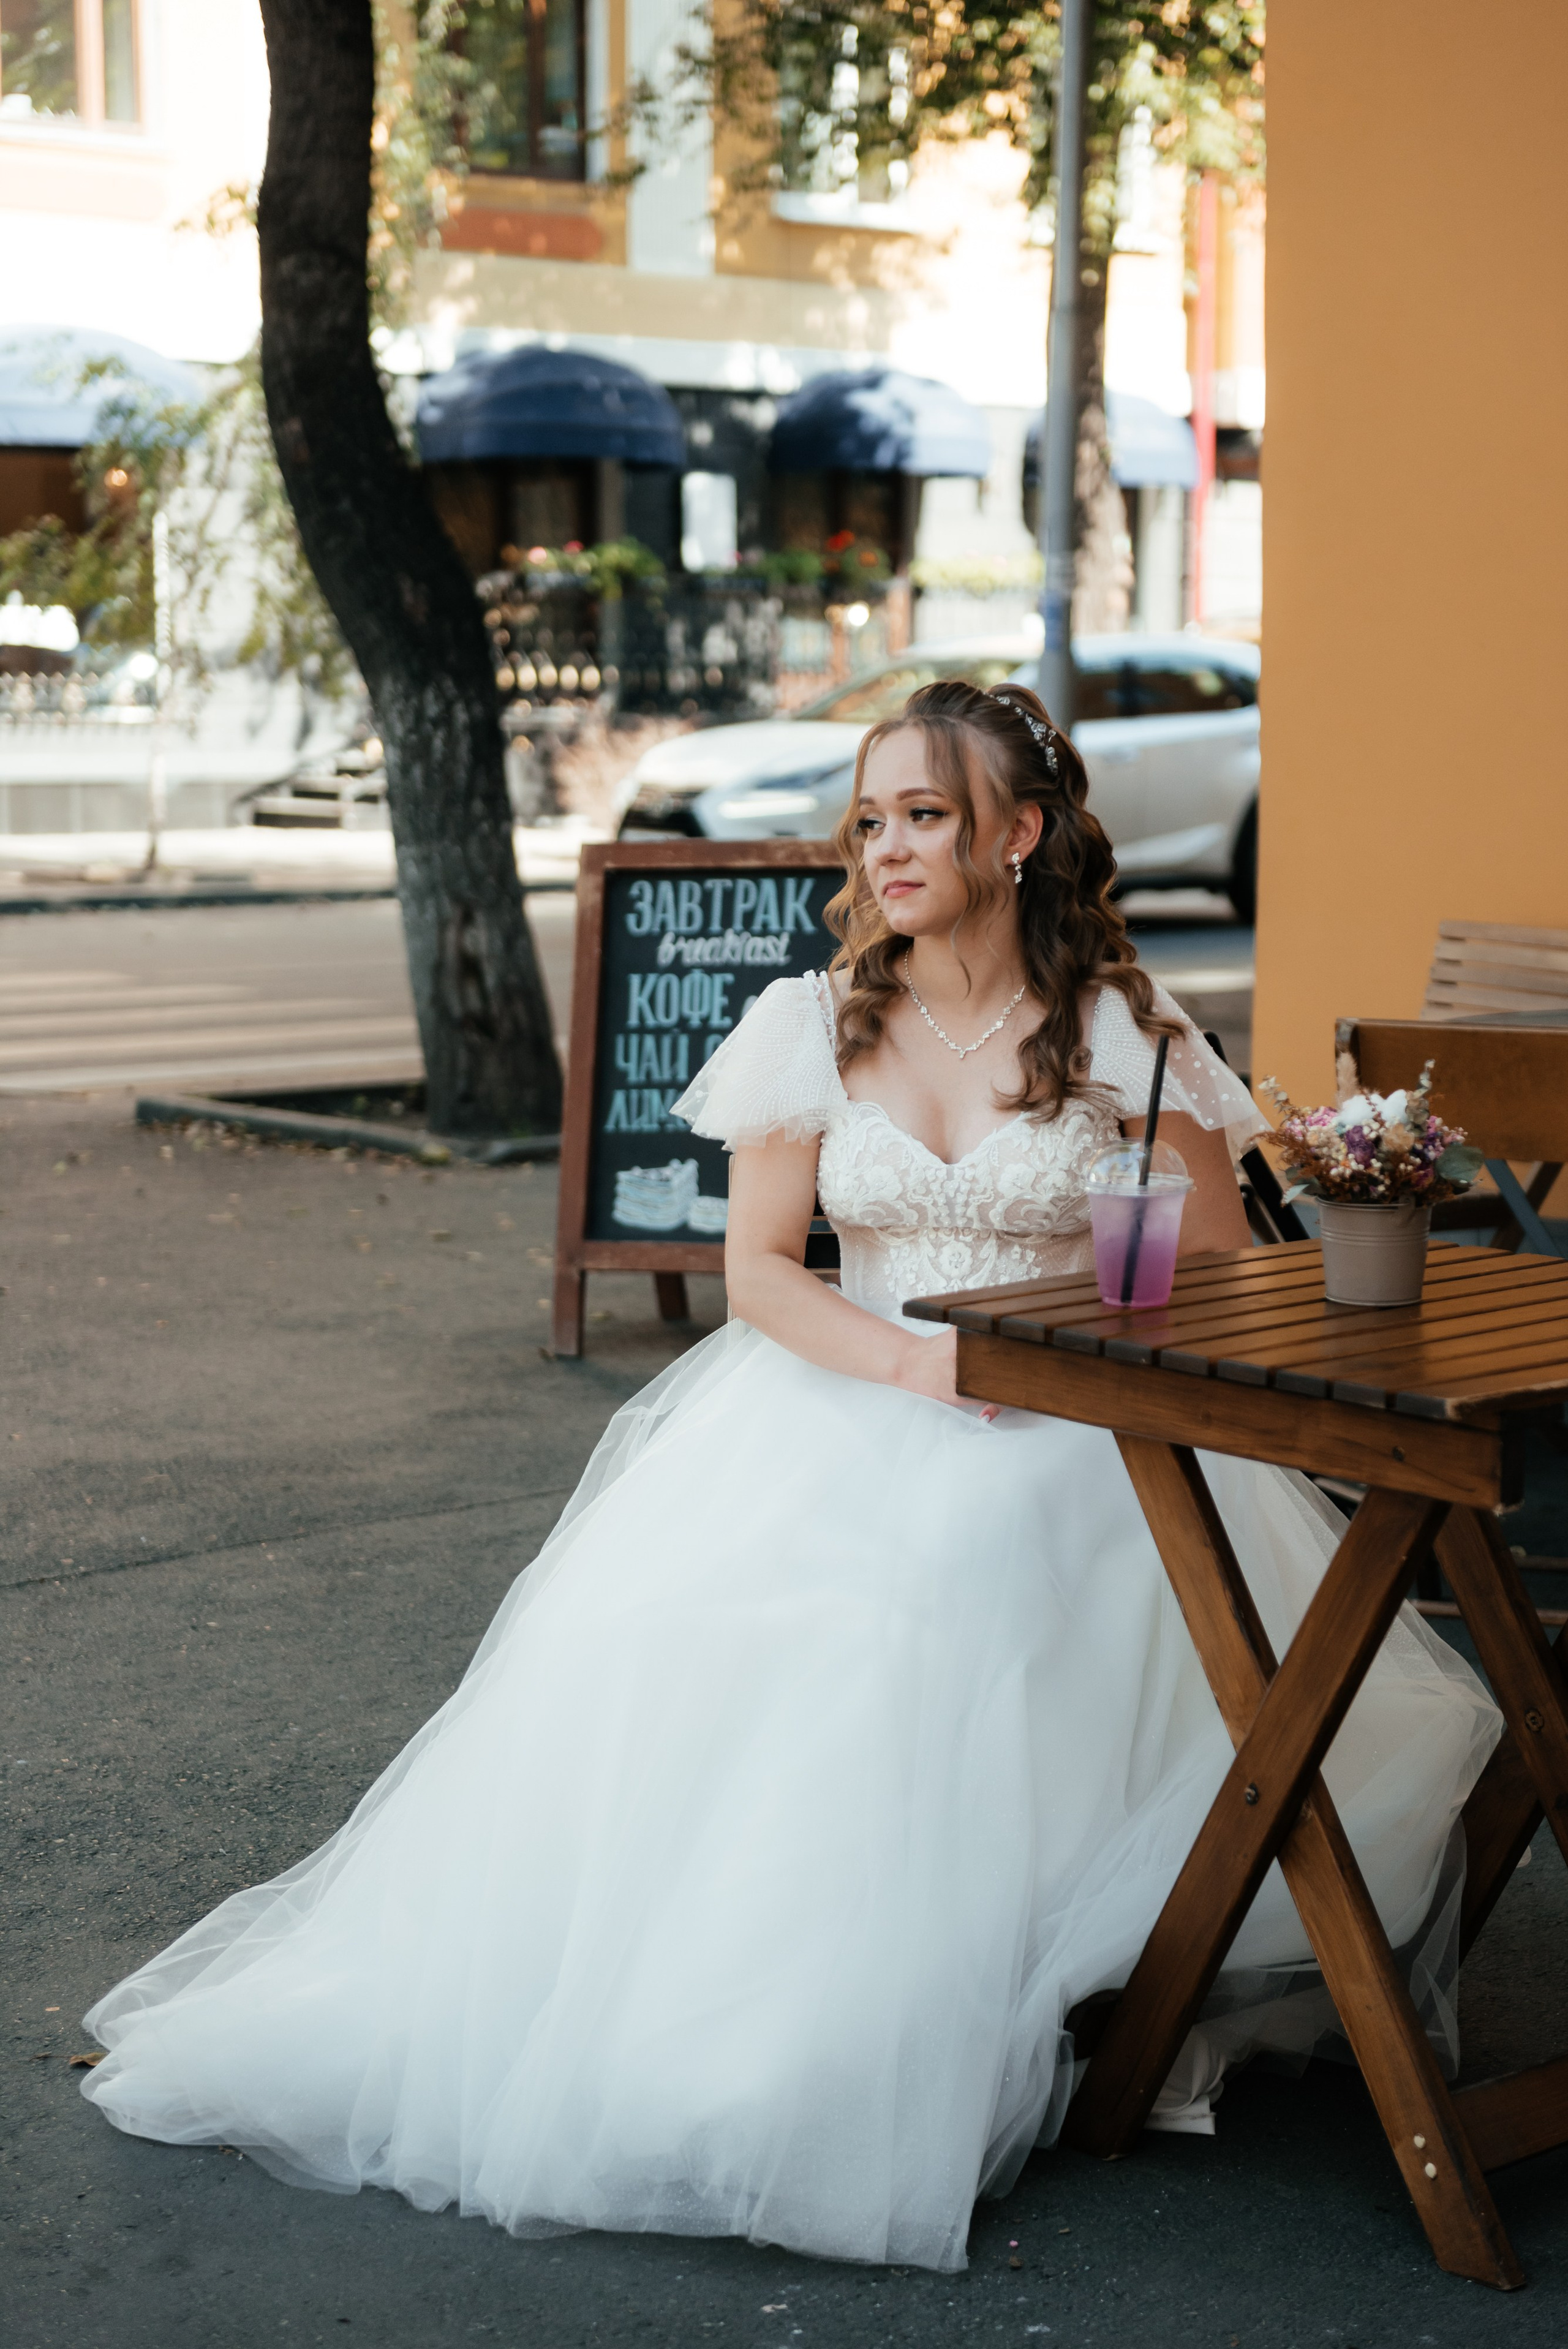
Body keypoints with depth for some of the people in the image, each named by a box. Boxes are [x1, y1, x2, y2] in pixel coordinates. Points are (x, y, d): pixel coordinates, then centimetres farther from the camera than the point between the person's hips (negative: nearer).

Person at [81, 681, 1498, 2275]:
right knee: (702, 1662, -22)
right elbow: (756, 1267, 4)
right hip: (848, 1412, 2)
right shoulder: (816, 1025, 7)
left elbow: (1219, 1272, 5)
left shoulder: (1121, 1031, 2)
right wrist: (905, 1357, -13)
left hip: (1073, 1444, -2)